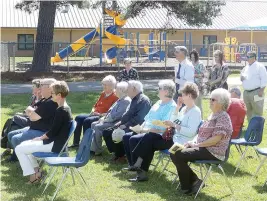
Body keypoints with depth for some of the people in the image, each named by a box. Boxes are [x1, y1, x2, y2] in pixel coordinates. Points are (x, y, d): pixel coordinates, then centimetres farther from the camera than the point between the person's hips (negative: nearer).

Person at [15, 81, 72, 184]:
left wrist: (40, 138, -4)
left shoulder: (60, 111, -22)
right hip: (56, 142, 10)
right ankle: (36, 171, 14)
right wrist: (42, 137, 8)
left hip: (55, 145, -10)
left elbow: (52, 132, -21)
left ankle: (33, 175, 1)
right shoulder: (65, 108, 9)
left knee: (19, 149, -6)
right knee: (25, 144, 21)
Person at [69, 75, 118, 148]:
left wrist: (100, 114, -20)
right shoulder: (103, 94, 17)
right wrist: (93, 111, 5)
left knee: (87, 121, -29)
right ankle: (76, 143, -7)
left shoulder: (115, 96, -9)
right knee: (78, 118, -5)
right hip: (95, 114, 9)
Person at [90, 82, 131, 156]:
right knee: (93, 124, 7)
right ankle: (93, 147, 2)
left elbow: (117, 115, -24)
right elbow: (111, 110, 23)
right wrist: (104, 117, 7)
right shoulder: (120, 100, 16)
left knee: (97, 127, -21)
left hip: (116, 123, -11)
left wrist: (106, 119, -16)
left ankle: (97, 151, -12)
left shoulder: (126, 101, -17)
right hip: (111, 121, 11)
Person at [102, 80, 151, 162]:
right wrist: (121, 122, 6)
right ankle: (116, 153, 3)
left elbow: (139, 118, -21)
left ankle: (120, 156, -9)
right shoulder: (134, 100, 18)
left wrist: (126, 125, -20)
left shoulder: (144, 100, -13)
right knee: (106, 132, 2)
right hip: (128, 126, 10)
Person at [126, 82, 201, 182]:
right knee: (150, 136, -9)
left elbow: (191, 132, -22)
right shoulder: (184, 109, 17)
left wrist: (174, 125, -22)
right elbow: (173, 122, 16)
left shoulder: (195, 112, -11)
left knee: (149, 143, -14)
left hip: (180, 142, -9)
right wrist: (177, 108, 9)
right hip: (174, 137, 9)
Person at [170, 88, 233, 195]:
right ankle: (193, 181, 2)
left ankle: (188, 187, -4)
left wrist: (196, 145, -18)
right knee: (174, 153, -2)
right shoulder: (213, 115, 17)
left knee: (178, 155, -20)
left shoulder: (223, 117, -12)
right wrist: (193, 142, 0)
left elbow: (216, 139, -21)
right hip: (203, 148, 10)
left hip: (213, 152, -10)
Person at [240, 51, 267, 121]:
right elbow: (242, 77, 26)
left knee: (257, 111, -7)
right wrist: (241, 77, 1)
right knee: (249, 111, 13)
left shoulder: (259, 66, -5)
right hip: (246, 92, 7)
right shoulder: (246, 67, 16)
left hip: (256, 92, -7)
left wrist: (261, 90, -17)